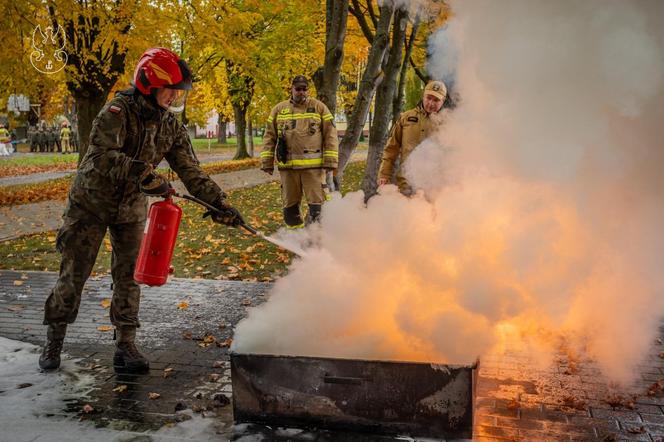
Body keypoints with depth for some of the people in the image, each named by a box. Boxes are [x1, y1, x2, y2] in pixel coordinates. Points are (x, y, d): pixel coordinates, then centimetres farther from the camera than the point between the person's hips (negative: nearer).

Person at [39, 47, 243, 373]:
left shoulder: (171, 126, -4)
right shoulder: (117, 112, -22)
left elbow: (190, 170, -6)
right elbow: (101, 155, -36)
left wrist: (219, 203, -16)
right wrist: (141, 171, -49)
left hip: (131, 208, 4)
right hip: (91, 202, -4)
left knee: (128, 276, 3)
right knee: (73, 274, 4)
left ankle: (125, 346, 13)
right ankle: (54, 340, 22)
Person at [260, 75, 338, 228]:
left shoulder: (319, 107, 5)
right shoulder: (279, 109, 11)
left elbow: (330, 135, 3)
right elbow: (269, 137, 13)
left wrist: (330, 160, -6)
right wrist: (267, 162, 6)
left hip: (313, 164, -2)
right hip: (287, 165, 3)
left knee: (316, 202, -3)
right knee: (290, 203, 11)